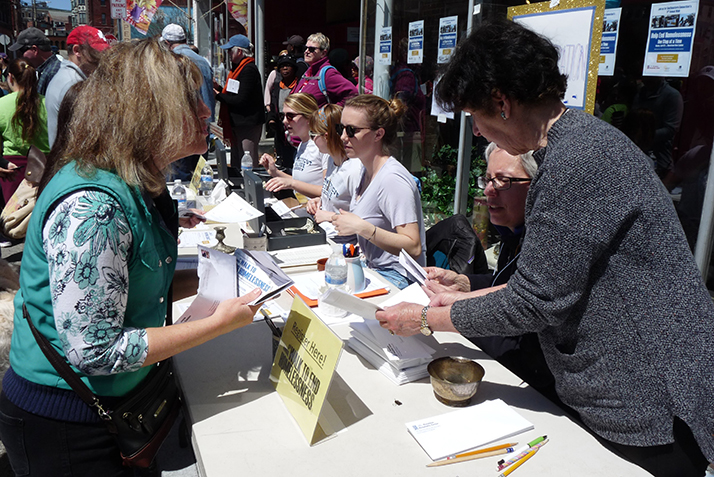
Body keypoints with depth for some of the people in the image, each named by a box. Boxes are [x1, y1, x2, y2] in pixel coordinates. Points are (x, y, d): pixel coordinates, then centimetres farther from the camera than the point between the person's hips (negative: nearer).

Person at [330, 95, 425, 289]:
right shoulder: (367, 171, 7)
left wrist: (361, 227, -30)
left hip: (396, 277, -8)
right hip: (373, 269, 8)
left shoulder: (392, 179, -21)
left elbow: (413, 248, -26)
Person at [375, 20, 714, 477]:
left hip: (649, 410, -9)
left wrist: (425, 319, -9)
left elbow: (533, 303, -21)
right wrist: (465, 299, 10)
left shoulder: (578, 161, -25)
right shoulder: (578, 141, 8)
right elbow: (547, 280, 12)